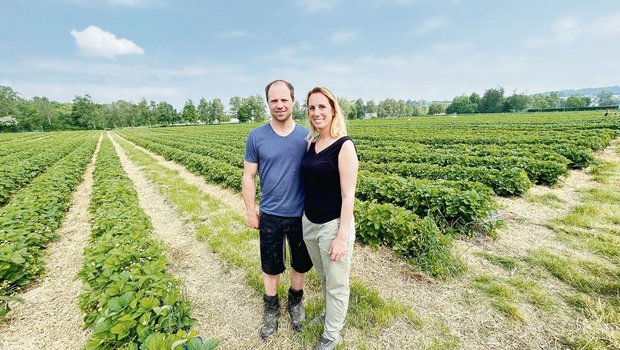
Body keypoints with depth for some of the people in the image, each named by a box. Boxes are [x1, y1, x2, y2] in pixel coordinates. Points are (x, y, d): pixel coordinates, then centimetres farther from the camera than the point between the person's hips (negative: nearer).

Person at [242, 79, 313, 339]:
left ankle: (295, 301, 47)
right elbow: (248, 177, -1)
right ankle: (271, 308, 43)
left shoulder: (307, 136, -6)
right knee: (271, 267, 18)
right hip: (270, 216, 0)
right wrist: (250, 211, -2)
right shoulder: (256, 137, -6)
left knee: (301, 264, 19)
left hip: (301, 215, 1)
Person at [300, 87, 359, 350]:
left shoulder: (344, 145, -16)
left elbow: (348, 196, -18)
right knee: (323, 277, 26)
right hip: (309, 222, 7)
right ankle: (330, 315, 52)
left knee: (336, 284, 15)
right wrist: (305, 216, 14)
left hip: (333, 225, -6)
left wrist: (342, 237, -18)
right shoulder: (311, 143, 4)